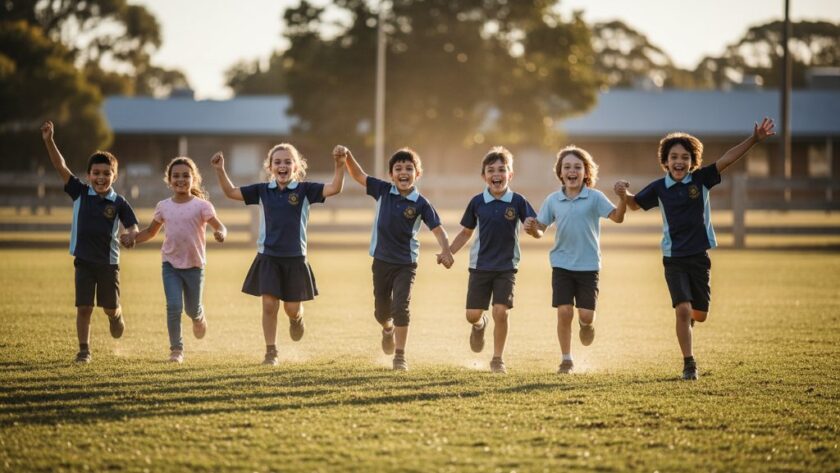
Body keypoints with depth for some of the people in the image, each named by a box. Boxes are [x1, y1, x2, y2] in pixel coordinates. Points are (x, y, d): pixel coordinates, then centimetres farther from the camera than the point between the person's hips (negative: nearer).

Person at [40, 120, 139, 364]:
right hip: (83, 260, 0)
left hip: (108, 262, 0)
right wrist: (49, 141, -20)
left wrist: (131, 236, -31)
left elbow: (133, 228, -6)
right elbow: (61, 167, -10)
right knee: (84, 308, -2)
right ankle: (84, 350, 9)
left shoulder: (119, 203, -6)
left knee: (110, 307, 11)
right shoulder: (80, 193, -4)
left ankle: (117, 316, 47)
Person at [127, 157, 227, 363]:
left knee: (192, 310, 10)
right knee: (174, 307, -12)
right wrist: (134, 238, -3)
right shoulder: (163, 207, 3)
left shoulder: (201, 206, -7)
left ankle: (199, 317, 48)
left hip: (194, 265, -1)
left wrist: (220, 233, -36)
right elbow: (151, 231, 15)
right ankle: (176, 348, 1)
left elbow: (220, 226, -12)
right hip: (171, 264, 1)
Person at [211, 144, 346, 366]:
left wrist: (340, 165, -31)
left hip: (295, 258, -1)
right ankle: (271, 352, 5)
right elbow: (231, 192, 7)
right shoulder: (263, 191, 3)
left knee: (292, 308, 5)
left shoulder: (304, 190, -5)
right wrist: (220, 170, -6)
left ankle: (296, 319, 43)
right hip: (268, 257, 1)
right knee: (269, 305, -6)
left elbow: (334, 188, -16)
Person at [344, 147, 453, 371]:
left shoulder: (420, 203, -11)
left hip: (406, 263, -3)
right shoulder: (383, 191, -3)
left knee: (400, 308, -14)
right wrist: (348, 157, -11)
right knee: (382, 310, 14)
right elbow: (358, 176, 5)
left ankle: (400, 356, -4)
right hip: (381, 260, 3)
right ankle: (388, 329, 50)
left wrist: (445, 251, -29)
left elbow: (437, 229, -13)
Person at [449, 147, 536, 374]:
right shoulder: (477, 202, -2)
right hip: (480, 266, 1)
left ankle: (497, 359, 9)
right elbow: (466, 233, 10)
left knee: (501, 312, -10)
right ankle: (479, 325, 39)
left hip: (506, 266, -1)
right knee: (472, 314, 0)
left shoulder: (517, 202, -6)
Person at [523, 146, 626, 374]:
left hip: (588, 264, -1)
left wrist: (623, 198, -33)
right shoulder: (553, 200, 2)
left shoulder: (594, 197, -5)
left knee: (586, 314, -5)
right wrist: (531, 228, -17)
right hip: (562, 264, 1)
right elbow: (540, 230, 6)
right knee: (564, 311, -6)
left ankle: (586, 324, 33)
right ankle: (566, 359, 8)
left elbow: (617, 217, -15)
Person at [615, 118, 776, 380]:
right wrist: (624, 193, -7)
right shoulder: (659, 188, -1)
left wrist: (754, 139, -26)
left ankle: (687, 320, 45)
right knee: (683, 310, -14)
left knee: (699, 314, 8)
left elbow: (726, 159, -14)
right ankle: (689, 364, -2)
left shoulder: (701, 180, -3)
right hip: (674, 259, -1)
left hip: (699, 257, 1)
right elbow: (635, 204, 15)